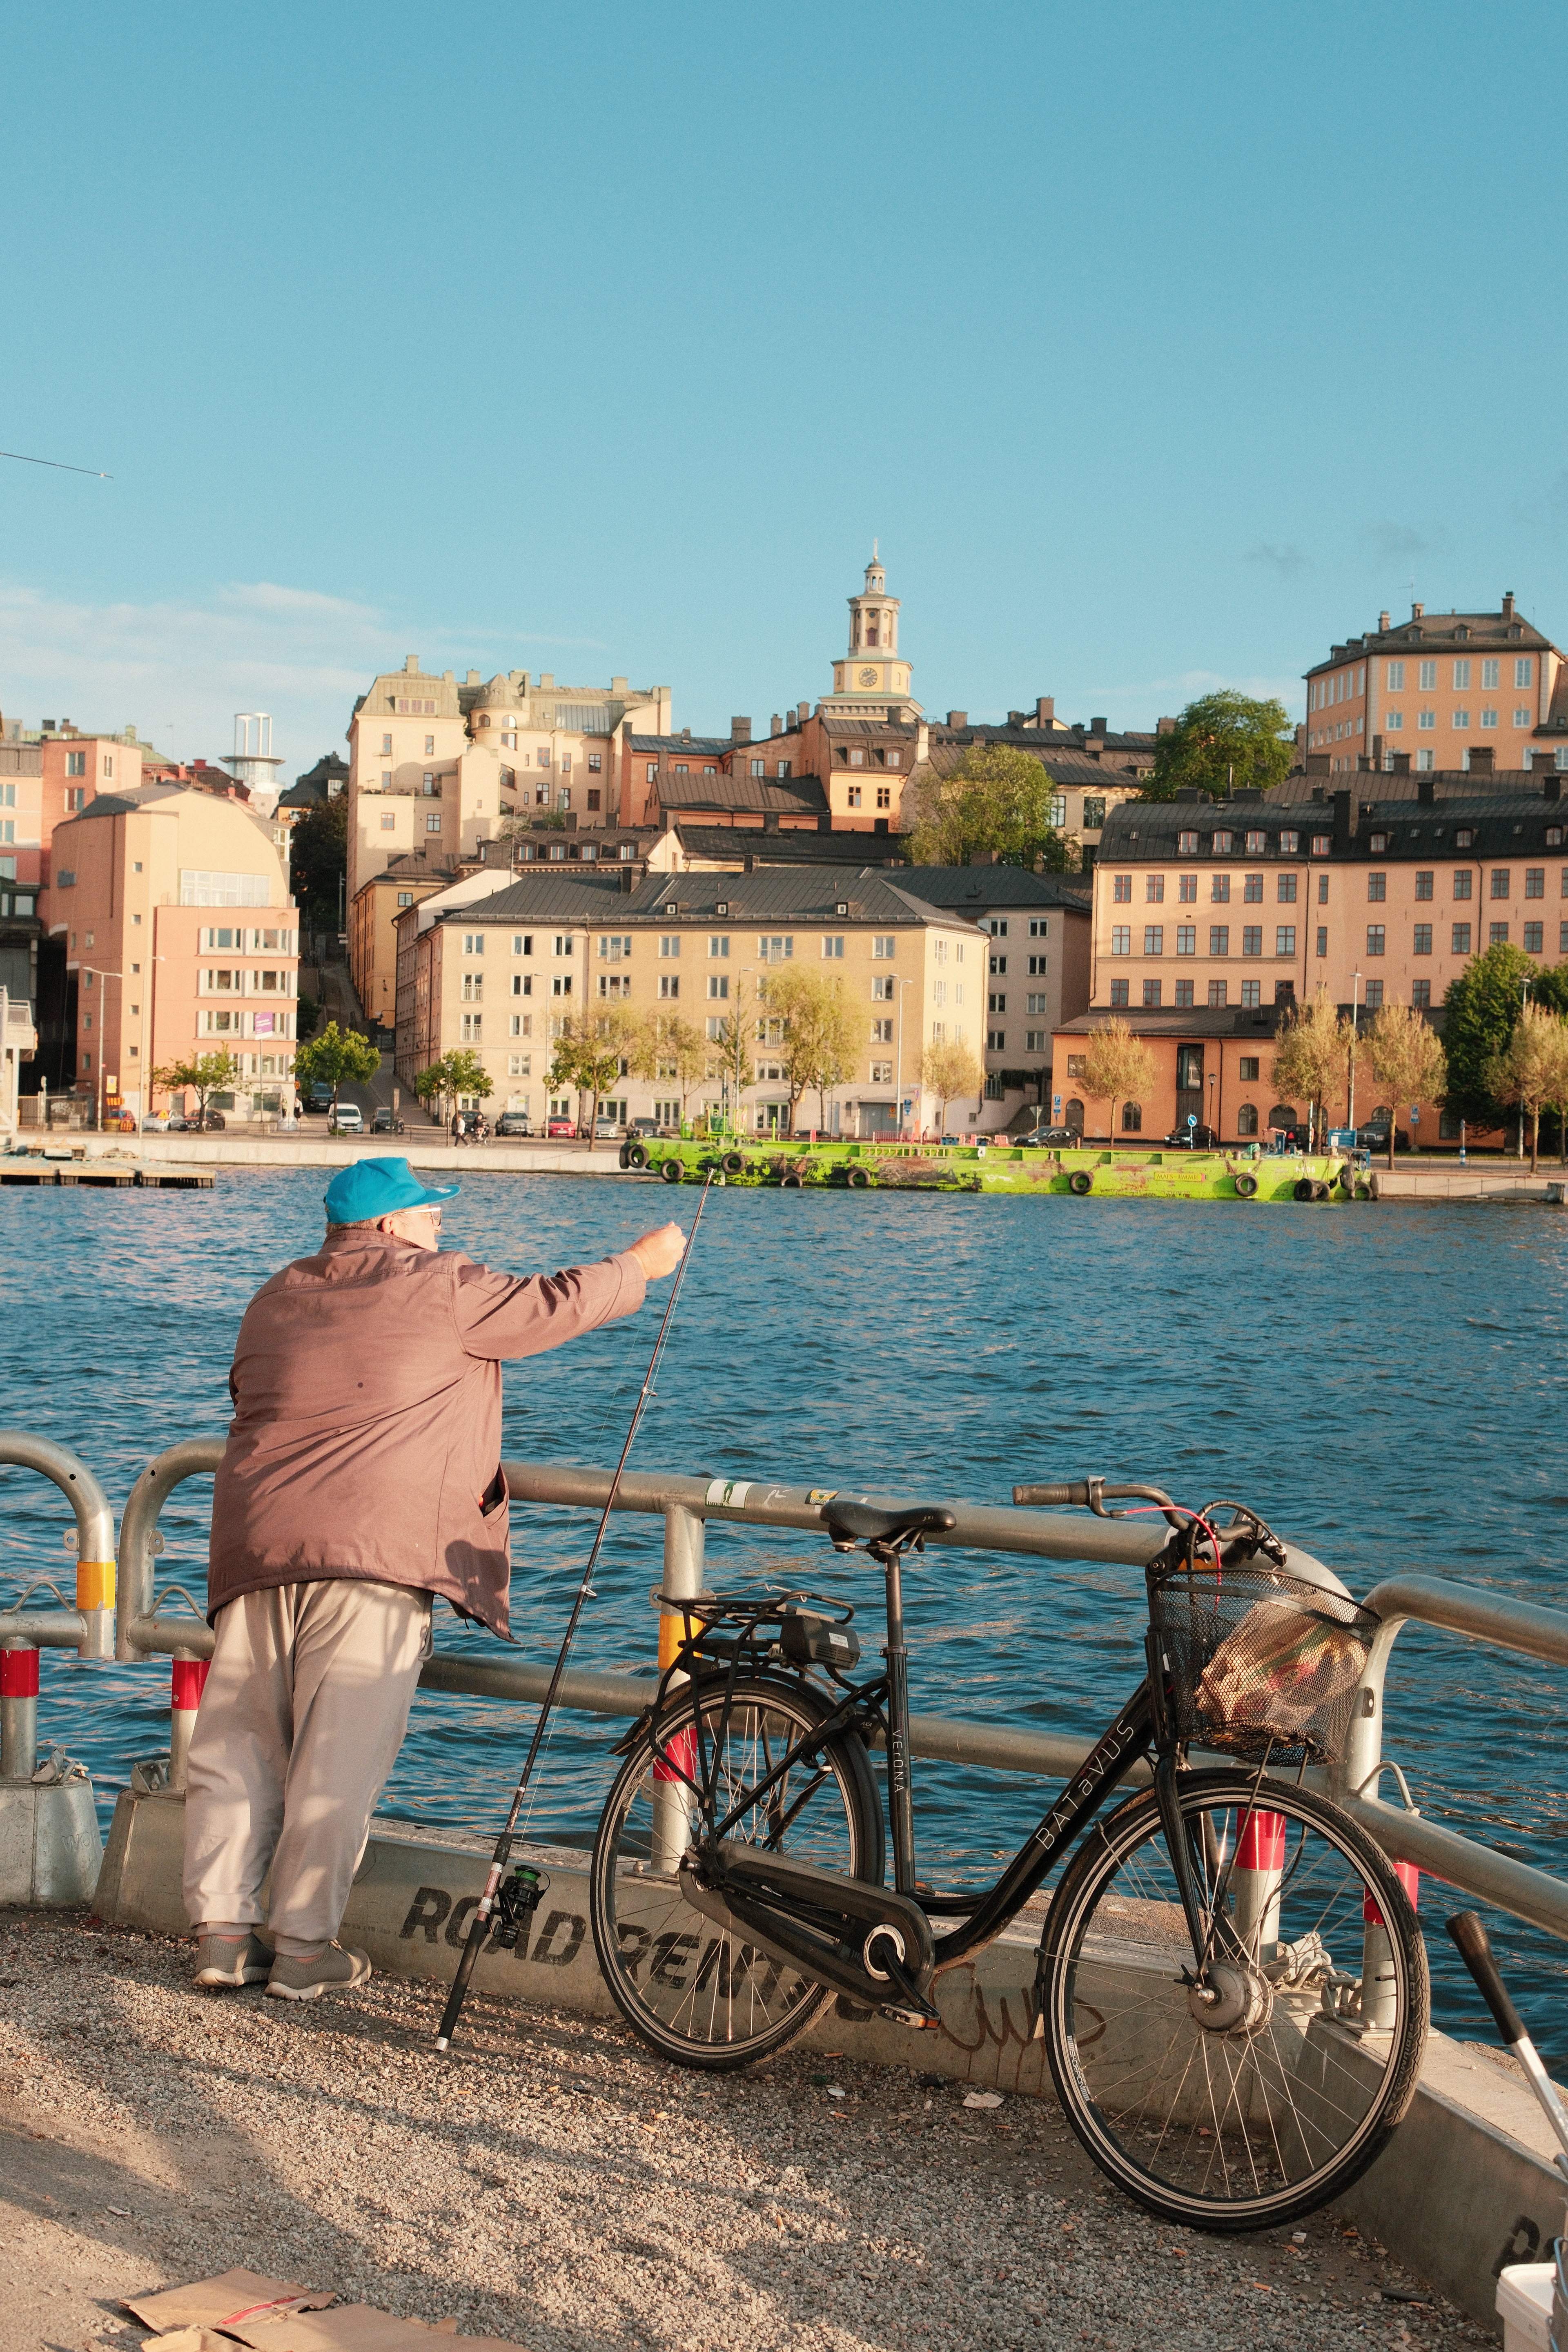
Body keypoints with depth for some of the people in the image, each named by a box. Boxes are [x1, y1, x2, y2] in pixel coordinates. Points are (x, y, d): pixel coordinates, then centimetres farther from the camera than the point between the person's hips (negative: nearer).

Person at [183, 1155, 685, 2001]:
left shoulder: (274, 1298, 19)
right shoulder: (440, 1287, -1)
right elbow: (556, 1304, 5)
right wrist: (645, 1263, 22)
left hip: (254, 1545, 6)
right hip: (374, 1548, -6)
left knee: (238, 1743, 9)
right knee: (338, 1757, -2)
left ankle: (222, 1930, 10)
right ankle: (304, 1947, 2)